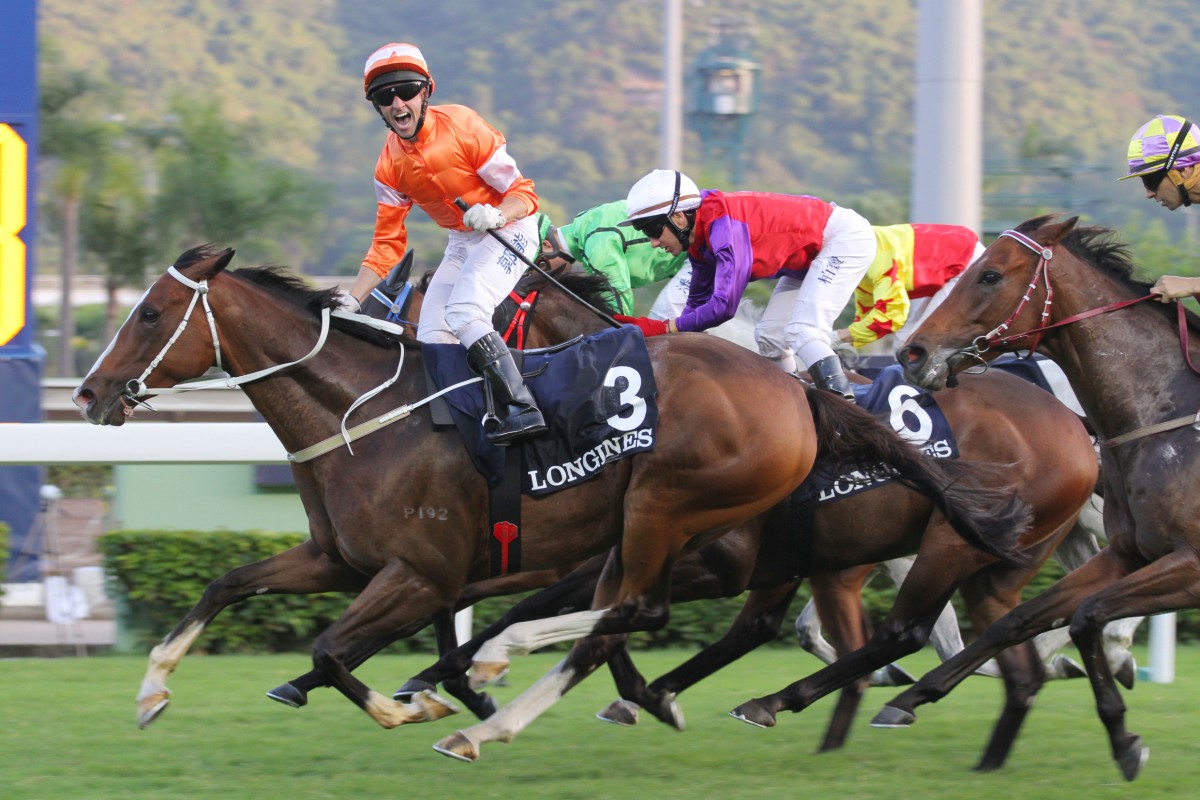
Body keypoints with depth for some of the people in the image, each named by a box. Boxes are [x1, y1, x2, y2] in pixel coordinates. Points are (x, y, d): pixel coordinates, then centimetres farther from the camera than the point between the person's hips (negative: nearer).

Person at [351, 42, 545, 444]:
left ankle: (521, 409, -33)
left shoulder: (461, 125, -20)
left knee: (463, 314, -29)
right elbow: (387, 243, 3)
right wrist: (350, 301, -7)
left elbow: (522, 194, -17)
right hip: (461, 243, 7)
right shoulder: (390, 165, -3)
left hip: (509, 230, -7)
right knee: (431, 340, -2)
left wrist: (495, 214, -38)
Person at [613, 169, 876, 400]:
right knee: (769, 335, 8)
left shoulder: (724, 226, -31)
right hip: (812, 255, 10)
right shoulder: (698, 241, -1)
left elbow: (724, 305, -35)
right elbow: (698, 304, 11)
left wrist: (664, 328, -31)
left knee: (803, 333, -22)